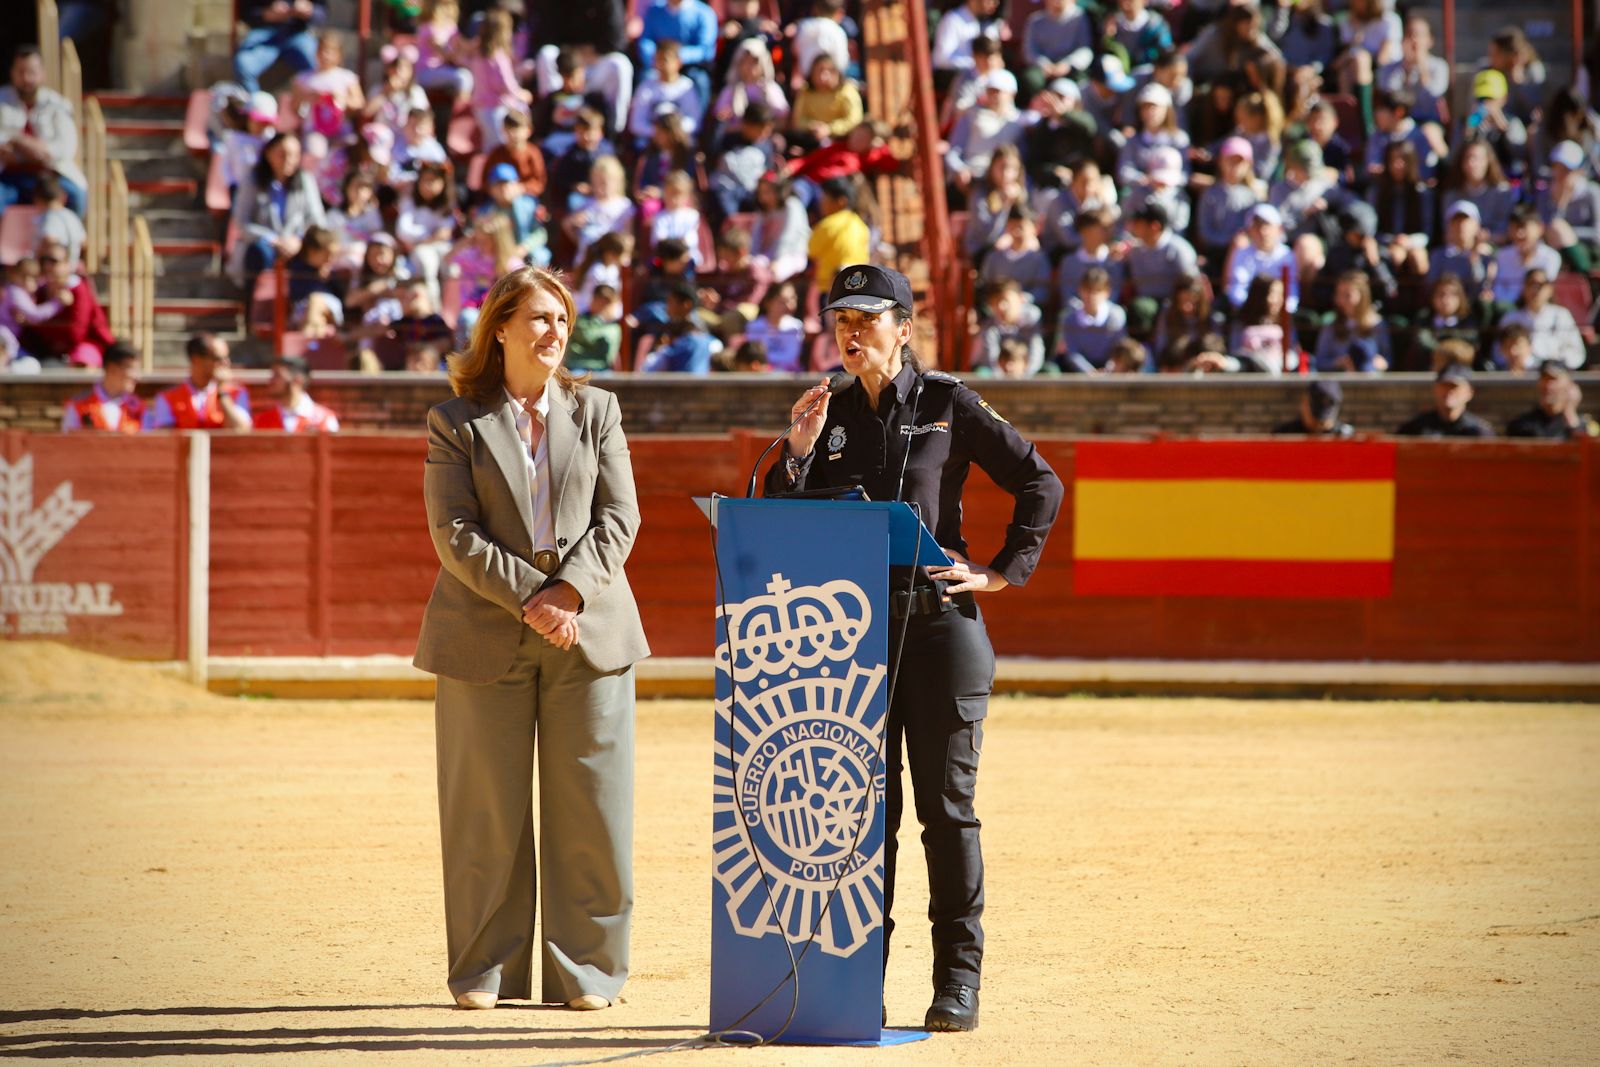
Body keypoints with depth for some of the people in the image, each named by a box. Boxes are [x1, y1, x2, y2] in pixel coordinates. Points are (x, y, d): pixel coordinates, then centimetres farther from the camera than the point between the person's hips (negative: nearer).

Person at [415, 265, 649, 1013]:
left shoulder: (596, 410, 12)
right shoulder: (456, 423, 4)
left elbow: (619, 517, 3)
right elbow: (454, 533, -5)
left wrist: (569, 591, -12)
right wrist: (527, 598, -16)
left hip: (588, 634, 2)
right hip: (486, 638, -2)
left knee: (590, 808, 0)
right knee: (486, 812, 1)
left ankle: (584, 972, 7)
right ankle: (486, 972, 9)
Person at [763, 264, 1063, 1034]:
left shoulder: (947, 405, 0)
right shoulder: (827, 416, 10)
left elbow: (1040, 484, 4)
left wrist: (1004, 571, -2)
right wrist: (799, 453, -9)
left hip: (939, 624, -3)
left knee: (946, 808, 0)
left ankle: (958, 979, 5)